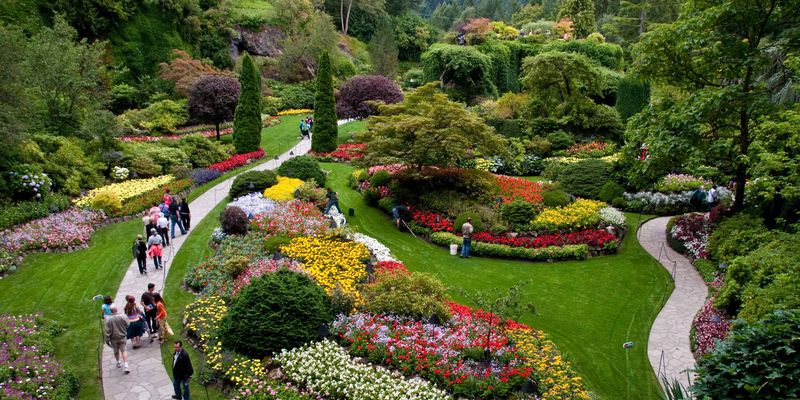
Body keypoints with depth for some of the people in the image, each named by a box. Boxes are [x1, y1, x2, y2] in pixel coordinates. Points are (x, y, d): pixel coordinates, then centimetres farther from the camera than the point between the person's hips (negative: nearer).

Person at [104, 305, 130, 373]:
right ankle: (126, 366, -7)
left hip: (114, 338, 0)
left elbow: (107, 331, -12)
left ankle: (118, 363, 38)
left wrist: (107, 340, -3)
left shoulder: (108, 319, -17)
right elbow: (127, 325, -2)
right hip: (122, 337, 0)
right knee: (124, 350, 3)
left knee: (116, 351, 20)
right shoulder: (122, 317, -16)